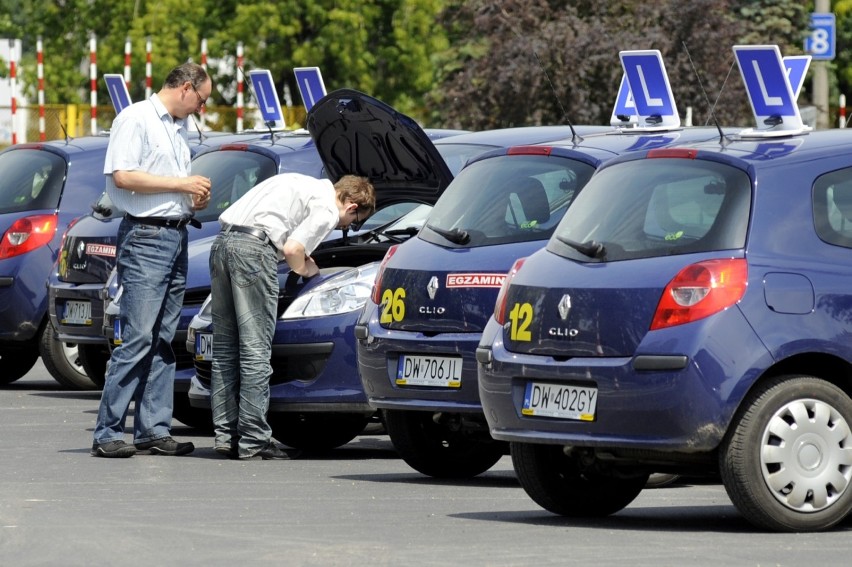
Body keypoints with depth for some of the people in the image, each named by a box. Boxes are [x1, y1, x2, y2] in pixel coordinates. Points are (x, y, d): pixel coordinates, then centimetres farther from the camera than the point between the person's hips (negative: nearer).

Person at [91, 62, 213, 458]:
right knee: (138, 339, -13)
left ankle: (154, 429, 8)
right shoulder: (136, 119, -6)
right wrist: (181, 184, -14)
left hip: (177, 237, 9)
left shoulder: (179, 128, 21)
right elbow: (123, 177, -16)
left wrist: (195, 199, 9)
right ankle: (107, 432, -11)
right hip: (146, 237, -9)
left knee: (163, 340, 7)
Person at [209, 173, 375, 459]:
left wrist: (302, 257, 31)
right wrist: (304, 269, 13)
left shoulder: (307, 186, 28)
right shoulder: (327, 210, 0)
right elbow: (291, 249, -8)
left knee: (225, 347, 11)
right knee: (256, 350, -6)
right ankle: (253, 441, -6)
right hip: (253, 247, -9)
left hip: (222, 242, 9)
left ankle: (226, 436, 11)